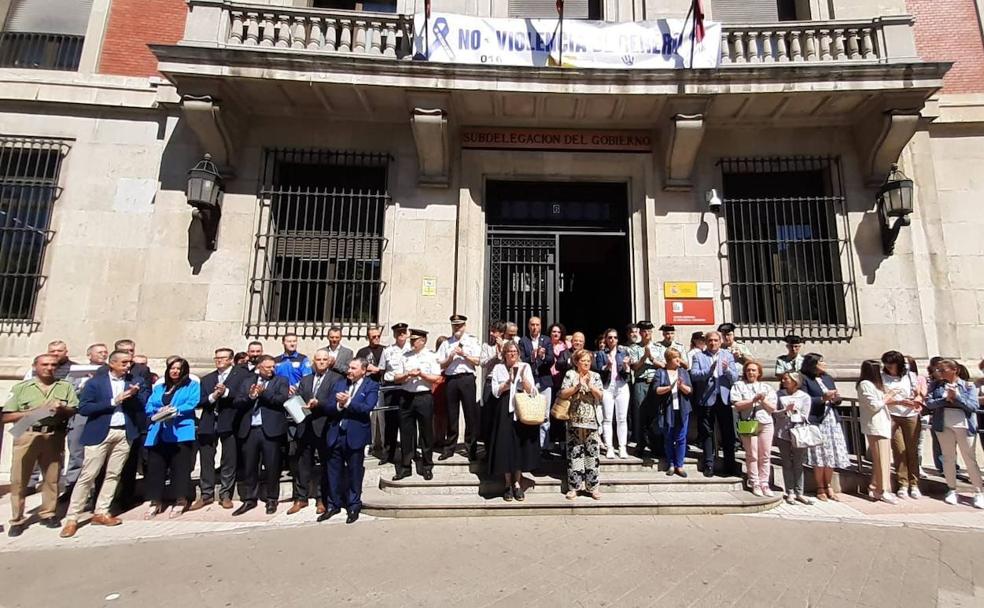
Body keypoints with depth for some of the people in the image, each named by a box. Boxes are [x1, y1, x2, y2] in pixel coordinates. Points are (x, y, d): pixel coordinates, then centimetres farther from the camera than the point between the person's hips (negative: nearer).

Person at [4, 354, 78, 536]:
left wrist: (63, 409, -16)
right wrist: (31, 412, -13)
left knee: (52, 477, 8)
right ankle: (17, 520, 15)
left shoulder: (66, 387, 8)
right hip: (27, 436, -1)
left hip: (54, 436, 1)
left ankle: (48, 514, 21)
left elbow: (76, 410, 4)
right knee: (18, 479, 2)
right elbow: (7, 416, 2)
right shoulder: (21, 387, 5)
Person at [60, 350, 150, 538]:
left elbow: (142, 407, 0)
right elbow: (83, 408, -7)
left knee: (113, 475, 8)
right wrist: (113, 401, -15)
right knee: (87, 476, 0)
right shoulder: (95, 381, -1)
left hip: (125, 433, 3)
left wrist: (134, 395, -20)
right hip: (100, 433, -2)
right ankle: (71, 518, 12)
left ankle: (100, 513, 19)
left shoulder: (136, 381, 5)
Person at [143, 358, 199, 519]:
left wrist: (174, 411, -18)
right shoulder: (159, 388, 21)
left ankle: (181, 501, 9)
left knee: (180, 467, -1)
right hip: (158, 433, 4)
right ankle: (156, 502, 14)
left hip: (181, 432, -4)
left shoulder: (192, 385, 8)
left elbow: (192, 404, -6)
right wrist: (159, 411, -10)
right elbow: (149, 407, 10)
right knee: (155, 466, 3)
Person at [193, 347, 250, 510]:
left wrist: (226, 392, -19)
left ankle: (225, 495, 14)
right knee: (206, 461, 9)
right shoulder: (207, 379, 16)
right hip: (208, 423, 4)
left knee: (229, 461, 2)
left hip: (229, 422, -4)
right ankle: (206, 494, 21)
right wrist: (212, 396, -11)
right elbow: (200, 402, 7)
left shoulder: (242, 375, 1)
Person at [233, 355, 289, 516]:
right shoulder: (247, 382, 14)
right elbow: (236, 403, 5)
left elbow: (283, 399, -11)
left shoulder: (280, 381, 4)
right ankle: (249, 499, 26)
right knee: (248, 467, 10)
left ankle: (271, 499, 18)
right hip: (249, 430, 3)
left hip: (270, 430, -3)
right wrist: (250, 396, -11)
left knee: (272, 467, 4)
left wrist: (263, 393, -11)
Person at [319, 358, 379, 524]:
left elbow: (367, 408, -18)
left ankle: (353, 506, 23)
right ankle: (333, 505, 30)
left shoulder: (371, 386, -3)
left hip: (355, 435, -4)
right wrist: (339, 405, -16)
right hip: (336, 433, 4)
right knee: (334, 471, 13)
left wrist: (348, 402, -18)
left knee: (355, 472, 7)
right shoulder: (339, 384, 10)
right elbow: (328, 407, 3)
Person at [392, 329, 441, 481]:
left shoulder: (431, 356, 0)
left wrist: (421, 374, -17)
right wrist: (408, 374, -10)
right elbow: (397, 378, 8)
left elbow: (436, 378, -6)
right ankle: (405, 467, 21)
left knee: (426, 433, 5)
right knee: (406, 433, 8)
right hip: (406, 397, 4)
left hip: (424, 397, -3)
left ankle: (427, 467, 19)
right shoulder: (405, 356, 11)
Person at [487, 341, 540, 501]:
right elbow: (495, 391, -1)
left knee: (520, 445, 3)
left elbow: (531, 391, 0)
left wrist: (522, 376, -15)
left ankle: (517, 483, 16)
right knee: (505, 446, 1)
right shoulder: (498, 368, 7)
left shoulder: (525, 366, 7)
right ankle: (508, 484, 13)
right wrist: (508, 382, -15)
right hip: (504, 411, 0)